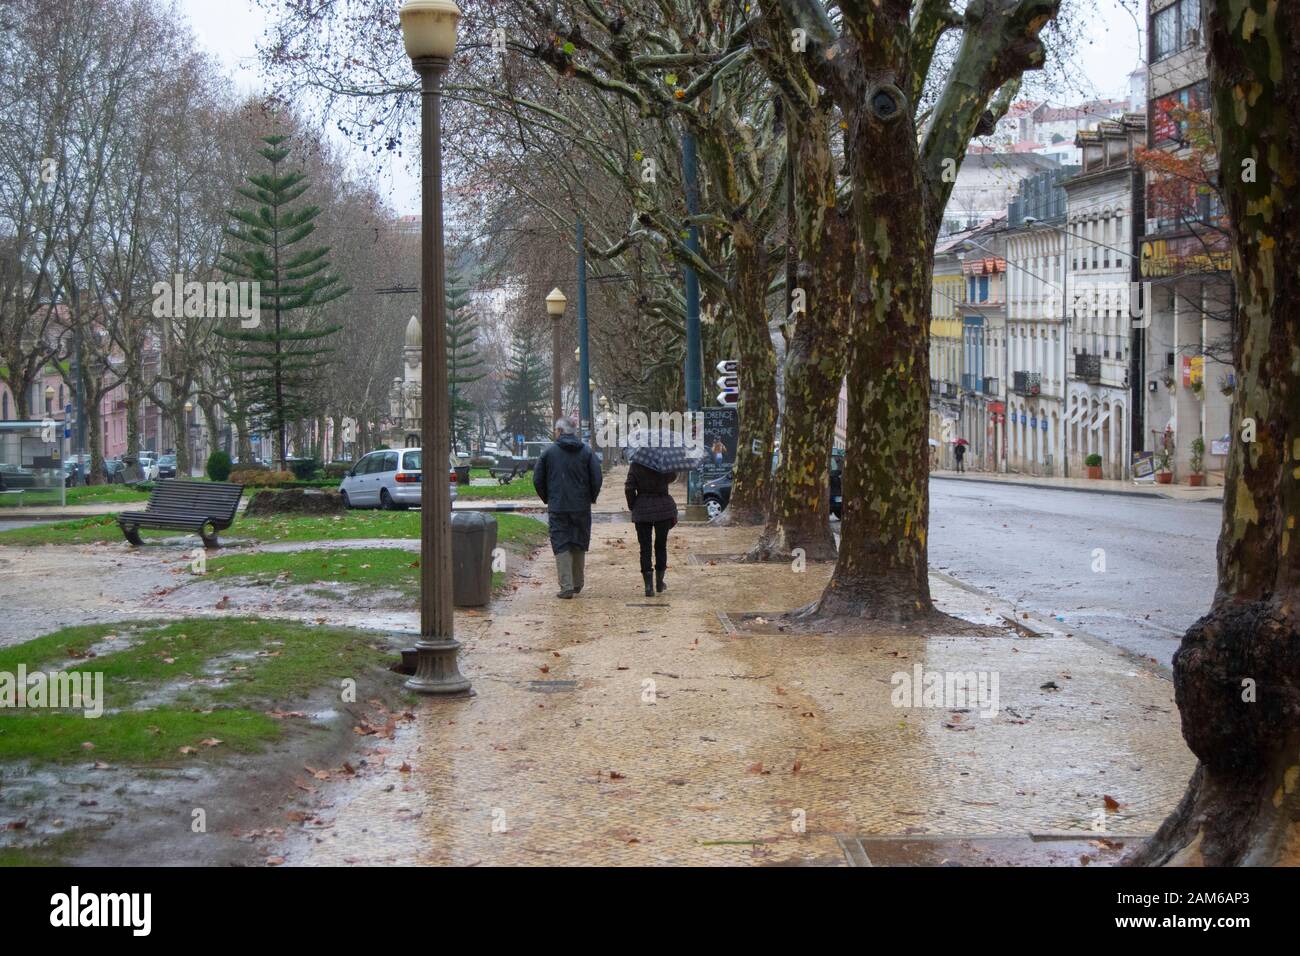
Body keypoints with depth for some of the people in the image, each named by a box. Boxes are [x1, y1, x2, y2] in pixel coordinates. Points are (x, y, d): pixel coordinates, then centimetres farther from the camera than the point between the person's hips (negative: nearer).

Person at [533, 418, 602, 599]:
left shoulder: (549, 452, -2)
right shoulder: (586, 452, 0)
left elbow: (537, 479, 0)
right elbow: (597, 478, -4)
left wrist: (547, 499, 14)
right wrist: (591, 497, 11)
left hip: (557, 507, -2)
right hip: (581, 507, 2)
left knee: (561, 545, 0)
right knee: (579, 545, 15)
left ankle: (566, 586, -8)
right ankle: (578, 584, 23)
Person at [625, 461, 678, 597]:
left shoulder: (635, 465, -6)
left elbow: (629, 488, -8)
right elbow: (673, 477, 13)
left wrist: (632, 507, 4)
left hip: (642, 510, -1)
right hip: (663, 508, 1)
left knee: (645, 548, 2)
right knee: (661, 545, 15)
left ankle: (648, 585, -8)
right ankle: (660, 582, 22)